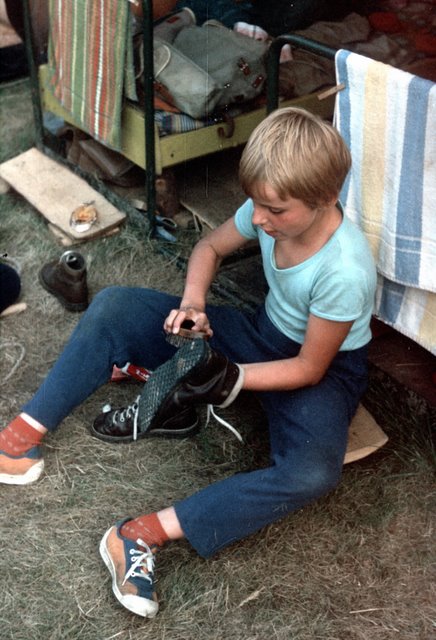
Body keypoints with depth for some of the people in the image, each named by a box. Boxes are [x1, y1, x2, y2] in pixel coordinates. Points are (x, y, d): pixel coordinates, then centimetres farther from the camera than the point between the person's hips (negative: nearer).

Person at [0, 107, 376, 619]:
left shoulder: (344, 271, -33)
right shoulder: (271, 208, -16)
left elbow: (310, 368, -22)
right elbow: (210, 247, 3)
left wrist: (230, 379, -29)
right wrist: (192, 303, -16)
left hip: (323, 369, -5)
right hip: (262, 333, 6)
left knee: (313, 474, -40)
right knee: (114, 306, -10)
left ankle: (147, 533, -36)